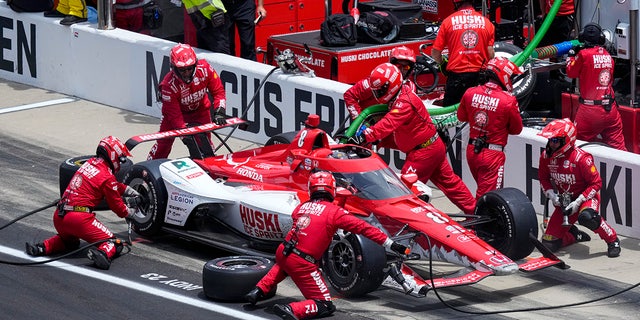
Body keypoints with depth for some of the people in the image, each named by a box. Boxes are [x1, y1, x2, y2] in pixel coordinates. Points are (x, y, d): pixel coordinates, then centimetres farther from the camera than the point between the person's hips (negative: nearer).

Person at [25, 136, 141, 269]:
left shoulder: (89, 163, 16)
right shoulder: (107, 177, -6)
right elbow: (117, 205, 4)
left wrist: (130, 191, 41)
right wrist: (130, 212, 23)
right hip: (80, 218, -8)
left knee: (71, 242, 35)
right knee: (114, 244, -3)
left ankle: (43, 247, 11)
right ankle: (103, 253, -37)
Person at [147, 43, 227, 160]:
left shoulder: (205, 69, -30)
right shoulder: (169, 85, -35)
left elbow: (218, 91, -16)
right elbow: (174, 115, -30)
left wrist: (219, 113, -28)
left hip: (200, 109, 2)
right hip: (177, 110, -2)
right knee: (164, 142, -3)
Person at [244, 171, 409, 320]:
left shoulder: (301, 207, 9)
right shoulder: (334, 211, -5)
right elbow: (363, 228, -6)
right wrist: (391, 244, -3)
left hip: (282, 251, 6)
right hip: (302, 264, -6)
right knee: (325, 307, 3)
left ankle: (258, 291, 27)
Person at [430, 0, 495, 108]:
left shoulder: (448, 21, -2)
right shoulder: (486, 22, 2)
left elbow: (435, 52, 0)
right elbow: (490, 53, 1)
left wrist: (442, 64, 21)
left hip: (456, 73, -2)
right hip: (479, 74, 2)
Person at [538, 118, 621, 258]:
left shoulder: (581, 158, -24)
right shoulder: (546, 156, -6)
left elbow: (596, 183, -19)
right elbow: (543, 178, 11)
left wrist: (578, 202, -24)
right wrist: (551, 194, -8)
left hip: (586, 197, -6)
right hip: (563, 201, 6)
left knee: (586, 216, -44)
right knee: (549, 245, -3)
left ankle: (613, 240, -18)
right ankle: (574, 235, 31)